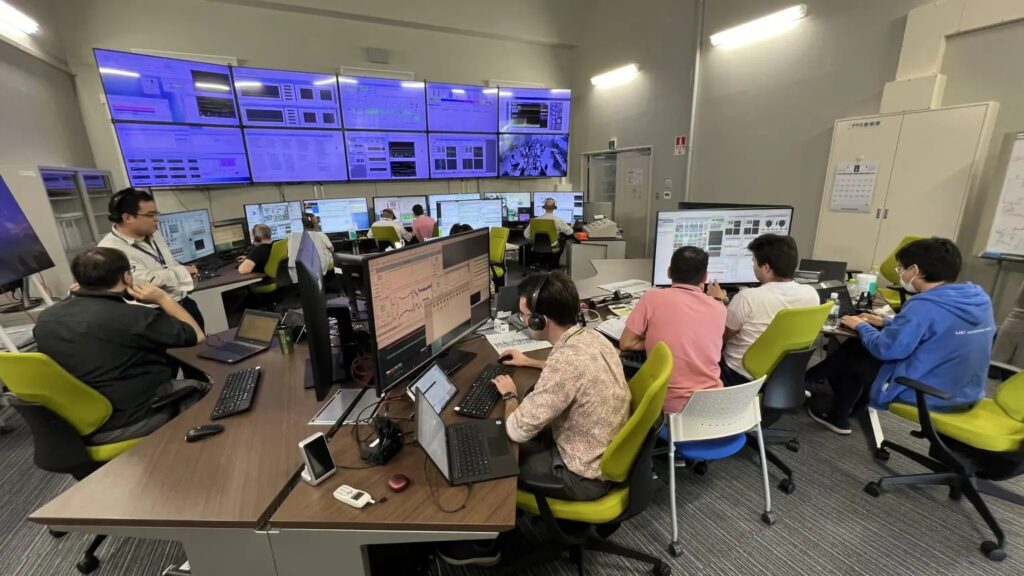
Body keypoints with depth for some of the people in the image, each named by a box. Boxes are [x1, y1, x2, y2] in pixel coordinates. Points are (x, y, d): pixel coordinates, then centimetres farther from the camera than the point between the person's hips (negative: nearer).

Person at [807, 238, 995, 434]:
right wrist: (888, 323, 14)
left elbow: (885, 349, -20)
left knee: (849, 356, 12)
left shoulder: (925, 306, -26)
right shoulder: (979, 298, 1)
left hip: (927, 396, -8)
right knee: (858, 348, 17)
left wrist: (861, 326, -3)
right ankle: (845, 409, 33)